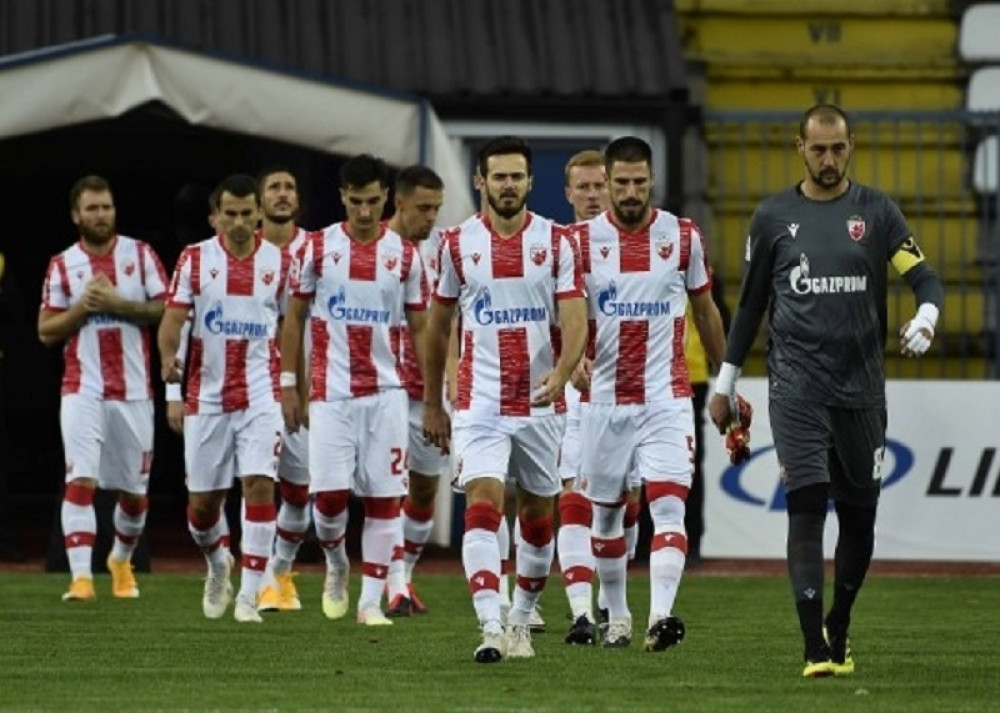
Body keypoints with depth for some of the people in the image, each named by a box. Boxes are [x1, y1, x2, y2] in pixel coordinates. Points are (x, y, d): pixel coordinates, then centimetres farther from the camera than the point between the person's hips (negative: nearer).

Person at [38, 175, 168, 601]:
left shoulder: (140, 255, 4)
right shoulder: (62, 266, 6)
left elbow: (166, 310, -3)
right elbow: (46, 331, 6)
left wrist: (118, 303, -14)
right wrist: (81, 308, -10)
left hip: (133, 390, 1)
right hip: (83, 389, -1)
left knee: (134, 488, 10)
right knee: (81, 480, -16)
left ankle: (121, 559, 36)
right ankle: (81, 577, -20)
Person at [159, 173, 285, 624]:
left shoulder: (278, 261, 3)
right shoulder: (195, 259, 0)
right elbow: (173, 317, -6)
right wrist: (168, 359, -26)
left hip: (260, 395, -1)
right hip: (207, 396, 1)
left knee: (259, 484, -16)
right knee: (203, 500, 6)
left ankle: (248, 595, -13)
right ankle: (217, 563, 38)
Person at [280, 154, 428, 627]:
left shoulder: (405, 255, 4)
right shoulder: (317, 248, 2)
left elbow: (419, 329, 8)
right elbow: (294, 317, 7)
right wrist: (288, 384, 2)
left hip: (386, 393, 1)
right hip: (331, 392, -1)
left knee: (384, 498, -2)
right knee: (329, 494, -8)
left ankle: (371, 601, 4)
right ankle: (336, 565, 23)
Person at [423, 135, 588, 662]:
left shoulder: (555, 241, 1)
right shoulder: (459, 243, 3)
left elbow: (575, 318, -8)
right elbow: (438, 326, 13)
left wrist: (562, 372, -28)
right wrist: (431, 404, 14)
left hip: (541, 403, 1)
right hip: (479, 402, -1)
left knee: (537, 516, 10)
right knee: (482, 506, -16)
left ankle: (520, 620, 28)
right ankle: (491, 628, -24)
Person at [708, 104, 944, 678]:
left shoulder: (876, 211, 5)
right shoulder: (774, 217, 6)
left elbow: (925, 278, -1)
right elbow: (751, 304, 14)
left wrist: (925, 318, -24)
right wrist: (726, 382, 14)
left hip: (862, 387, 1)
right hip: (797, 387, -1)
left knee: (860, 516, 6)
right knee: (807, 507, -12)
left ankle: (839, 631, 28)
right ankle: (817, 650, -16)